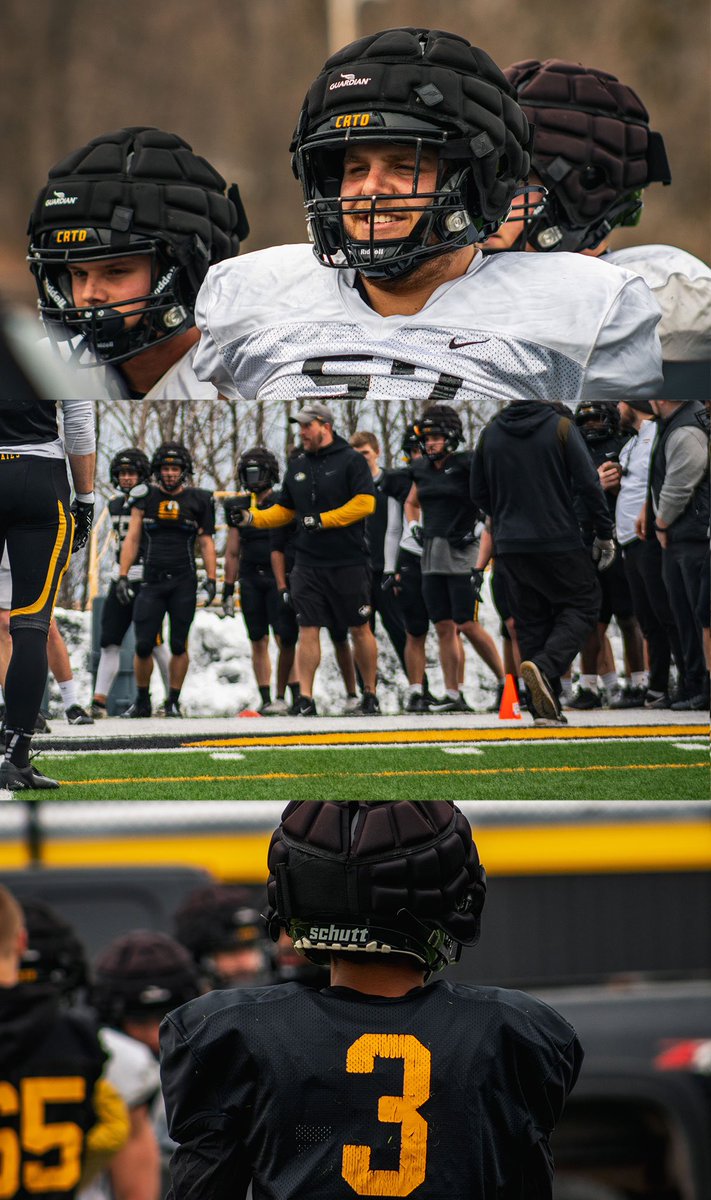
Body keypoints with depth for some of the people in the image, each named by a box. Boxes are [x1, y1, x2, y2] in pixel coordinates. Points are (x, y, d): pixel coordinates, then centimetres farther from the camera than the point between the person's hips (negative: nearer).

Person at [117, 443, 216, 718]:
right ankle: (142, 701, 13)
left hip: (183, 582, -1)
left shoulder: (196, 501, 6)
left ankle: (173, 702, 11)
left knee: (178, 645, 0)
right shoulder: (145, 499, 7)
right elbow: (132, 539, 7)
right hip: (151, 581, 1)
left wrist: (211, 580, 0)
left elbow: (206, 543, 8)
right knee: (143, 646, -3)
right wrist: (122, 576, 0)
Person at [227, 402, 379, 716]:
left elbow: (365, 503, -15)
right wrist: (250, 517, 3)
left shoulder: (351, 460, -5)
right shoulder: (297, 464, 12)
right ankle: (305, 701, -1)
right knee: (308, 631, -1)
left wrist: (323, 520, -19)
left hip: (349, 564, -4)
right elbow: (283, 511, 19)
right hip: (308, 564, 4)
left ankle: (370, 696, 18)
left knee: (360, 630, 6)